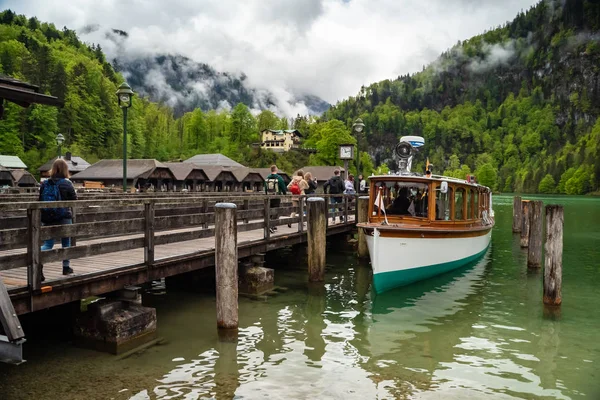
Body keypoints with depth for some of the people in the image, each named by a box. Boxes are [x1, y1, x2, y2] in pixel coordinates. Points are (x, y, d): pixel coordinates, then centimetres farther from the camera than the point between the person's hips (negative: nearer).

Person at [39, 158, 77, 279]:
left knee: (48, 244, 7)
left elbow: (40, 200, 5)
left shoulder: (44, 183, 1)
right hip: (63, 218, -3)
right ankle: (66, 267, 24)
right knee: (66, 243, 15)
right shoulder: (66, 183, -10)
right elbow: (74, 199, -3)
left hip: (47, 218, 3)